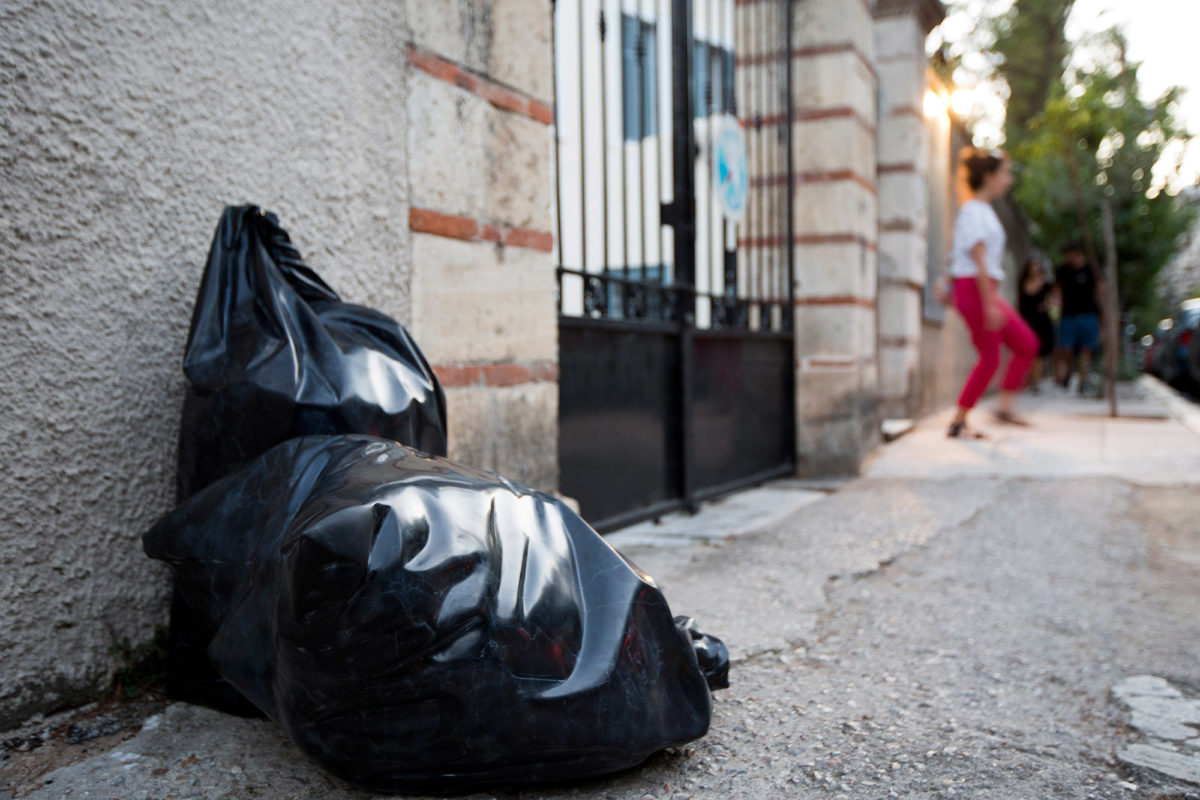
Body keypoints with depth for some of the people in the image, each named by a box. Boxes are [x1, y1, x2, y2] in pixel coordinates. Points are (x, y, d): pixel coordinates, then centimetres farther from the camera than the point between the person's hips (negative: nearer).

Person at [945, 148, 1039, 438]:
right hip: (975, 290, -10)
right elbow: (978, 259, -18)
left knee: (1027, 343, 9)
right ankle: (958, 422, 1)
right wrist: (990, 304, -22)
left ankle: (1004, 406, 12)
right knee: (990, 358, -7)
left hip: (986, 292, 10)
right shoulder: (973, 211, -11)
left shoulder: (983, 211, 19)